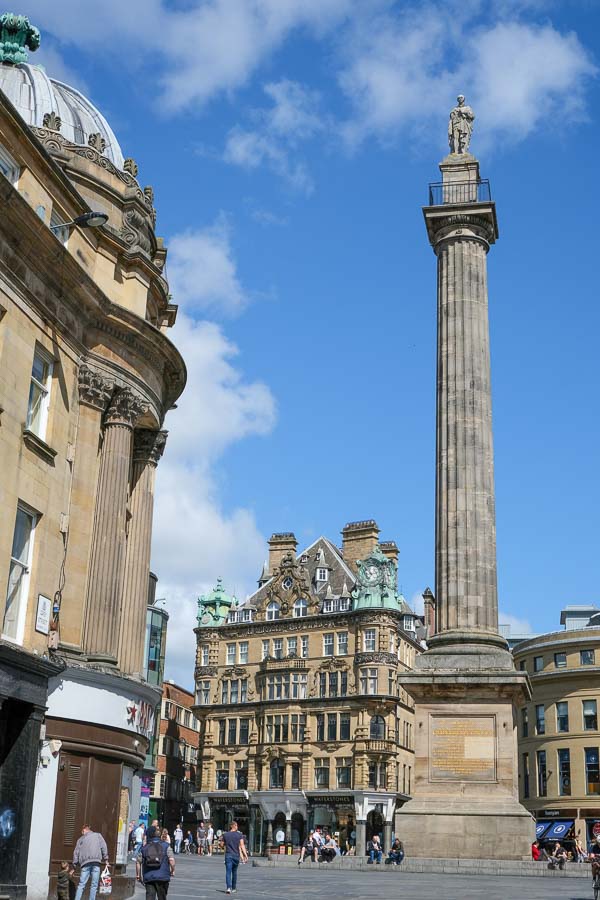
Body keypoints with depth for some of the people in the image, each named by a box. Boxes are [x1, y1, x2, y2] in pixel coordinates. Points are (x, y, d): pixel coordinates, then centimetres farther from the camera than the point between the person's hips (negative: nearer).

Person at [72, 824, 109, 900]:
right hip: (96, 862, -2)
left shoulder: (80, 839, 23)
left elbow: (76, 852, 16)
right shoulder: (97, 835, 18)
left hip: (85, 863, 2)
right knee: (94, 885, -1)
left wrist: (74, 865, 17)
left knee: (81, 884, 3)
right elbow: (103, 846, 7)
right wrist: (105, 859, 7)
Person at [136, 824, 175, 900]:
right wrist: (172, 870, 8)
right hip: (162, 877, -1)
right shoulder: (165, 846, 2)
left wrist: (138, 875, 17)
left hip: (148, 877, 1)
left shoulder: (144, 848, 9)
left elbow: (138, 862, 6)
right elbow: (171, 860, -8)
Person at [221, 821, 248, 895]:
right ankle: (233, 888, 26)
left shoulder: (225, 835, 2)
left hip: (228, 855, -1)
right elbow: (242, 846, -9)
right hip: (236, 855, 1)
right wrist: (246, 855, -12)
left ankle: (229, 887, -23)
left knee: (228, 872, -6)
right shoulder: (239, 835, -1)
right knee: (234, 872, 17)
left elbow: (222, 844, 9)